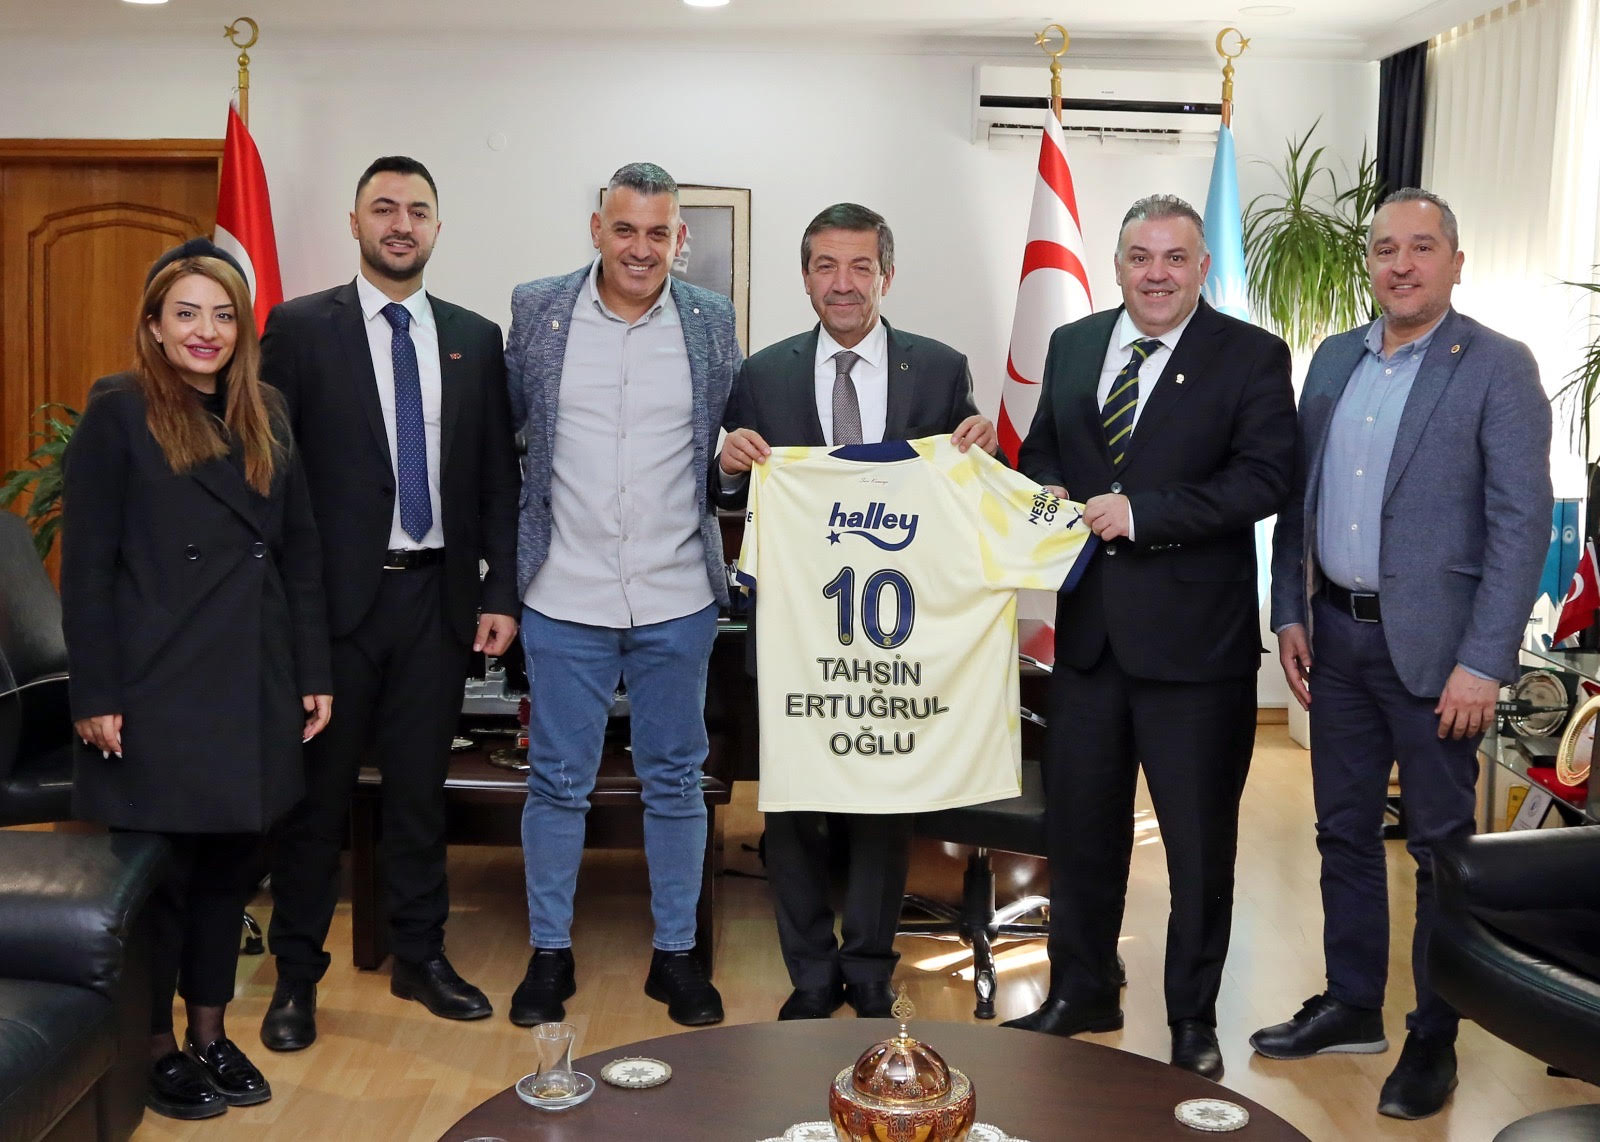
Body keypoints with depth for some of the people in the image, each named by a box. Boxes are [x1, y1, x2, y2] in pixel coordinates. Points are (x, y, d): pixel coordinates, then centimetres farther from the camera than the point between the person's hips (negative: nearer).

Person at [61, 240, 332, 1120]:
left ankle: (211, 1032, 28)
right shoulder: (118, 413, -6)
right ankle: (157, 1047, 21)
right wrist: (95, 698, -11)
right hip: (158, 687, -5)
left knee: (232, 859, 12)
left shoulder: (264, 414, 10)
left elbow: (299, 553, 12)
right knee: (160, 867, 5)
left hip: (251, 685, 5)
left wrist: (313, 673, 9)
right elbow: (85, 565, -8)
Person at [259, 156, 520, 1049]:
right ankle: (298, 974, 21)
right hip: (335, 594, -3)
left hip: (438, 595, 3)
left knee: (420, 786, 13)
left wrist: (501, 592, 3)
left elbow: (499, 475, 9)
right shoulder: (299, 328, 0)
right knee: (319, 788, 6)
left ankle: (421, 958, 27)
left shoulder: (475, 338, 9)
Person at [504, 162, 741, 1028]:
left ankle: (676, 953, 26)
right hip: (565, 596, -1)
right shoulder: (536, 310, 0)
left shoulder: (712, 321, 3)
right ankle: (549, 953, 24)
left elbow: (733, 436, 11)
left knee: (675, 782, 11)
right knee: (557, 782, 8)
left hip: (676, 598, 1)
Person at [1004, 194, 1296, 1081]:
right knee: (1079, 824, 16)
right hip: (1088, 626, 5)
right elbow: (1040, 451, 19)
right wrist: (1048, 493, -4)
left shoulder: (1252, 358, -5)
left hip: (1195, 636, -5)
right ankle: (1080, 993, 35)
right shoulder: (1072, 345, 11)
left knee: (1200, 839, 8)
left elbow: (1262, 477, -15)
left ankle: (1193, 1018, 26)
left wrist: (1140, 511, -22)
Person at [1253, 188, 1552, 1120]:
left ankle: (1435, 1040, 19)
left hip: (1431, 644, -5)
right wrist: (1291, 612, 7)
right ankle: (1352, 1007, 30)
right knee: (1344, 829, 14)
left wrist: (1484, 662, -17)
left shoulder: (1497, 368, -8)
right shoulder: (1334, 358, 10)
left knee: (1441, 845, 5)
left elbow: (1522, 524, -12)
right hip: (1337, 633, 6)